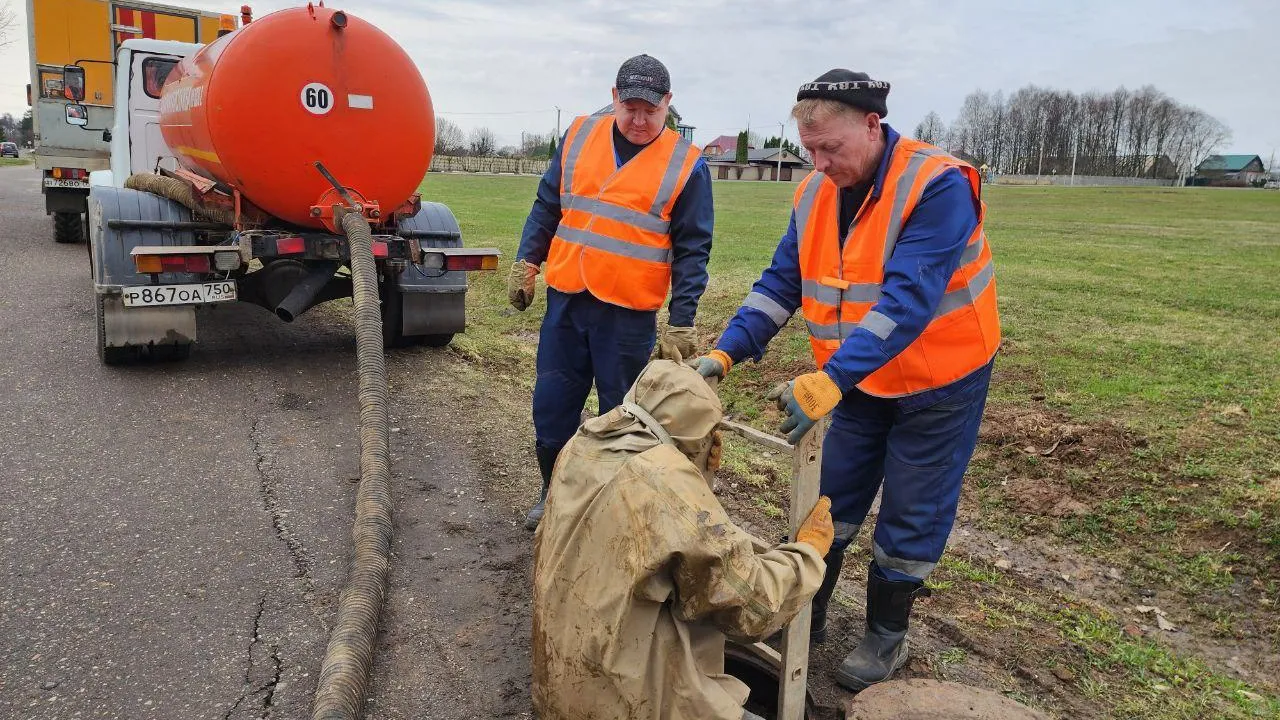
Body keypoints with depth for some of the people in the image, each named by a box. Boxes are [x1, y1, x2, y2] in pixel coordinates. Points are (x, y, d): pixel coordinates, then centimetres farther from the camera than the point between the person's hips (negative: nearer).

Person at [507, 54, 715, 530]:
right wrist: (526, 264, 5)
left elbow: (691, 250, -5)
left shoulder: (686, 165, -4)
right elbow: (547, 206, 14)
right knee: (551, 406, 11)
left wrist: (681, 323, -10)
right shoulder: (578, 137, 6)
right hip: (565, 300, 4)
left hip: (630, 314, -3)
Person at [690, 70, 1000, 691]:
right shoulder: (815, 195, -5)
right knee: (829, 500, 12)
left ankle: (886, 638, 27)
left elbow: (907, 300, -36)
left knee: (909, 518, 7)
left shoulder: (938, 187, -26)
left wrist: (830, 380, -44)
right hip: (860, 382, 6)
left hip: (939, 383, -5)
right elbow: (780, 285, -4)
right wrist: (725, 353, -17)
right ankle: (805, 616, 30)